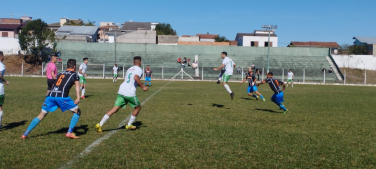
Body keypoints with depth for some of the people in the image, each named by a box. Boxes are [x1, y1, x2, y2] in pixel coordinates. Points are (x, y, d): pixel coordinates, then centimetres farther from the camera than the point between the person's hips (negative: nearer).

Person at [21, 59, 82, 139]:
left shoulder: (60, 73, 30)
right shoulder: (74, 74, 16)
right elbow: (77, 84, -2)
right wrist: (78, 97, -12)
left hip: (50, 95, 5)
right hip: (62, 95, -5)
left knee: (42, 115, 16)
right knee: (77, 111, 10)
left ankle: (25, 134, 14)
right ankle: (69, 132, 1)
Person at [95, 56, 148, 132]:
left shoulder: (129, 69, 24)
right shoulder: (139, 70, 0)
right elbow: (136, 78, -21)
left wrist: (140, 85, 42)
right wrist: (143, 86, -13)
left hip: (121, 91, 6)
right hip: (130, 93, -6)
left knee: (115, 109, 4)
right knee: (138, 107, 17)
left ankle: (100, 124, -6)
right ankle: (129, 125, 22)